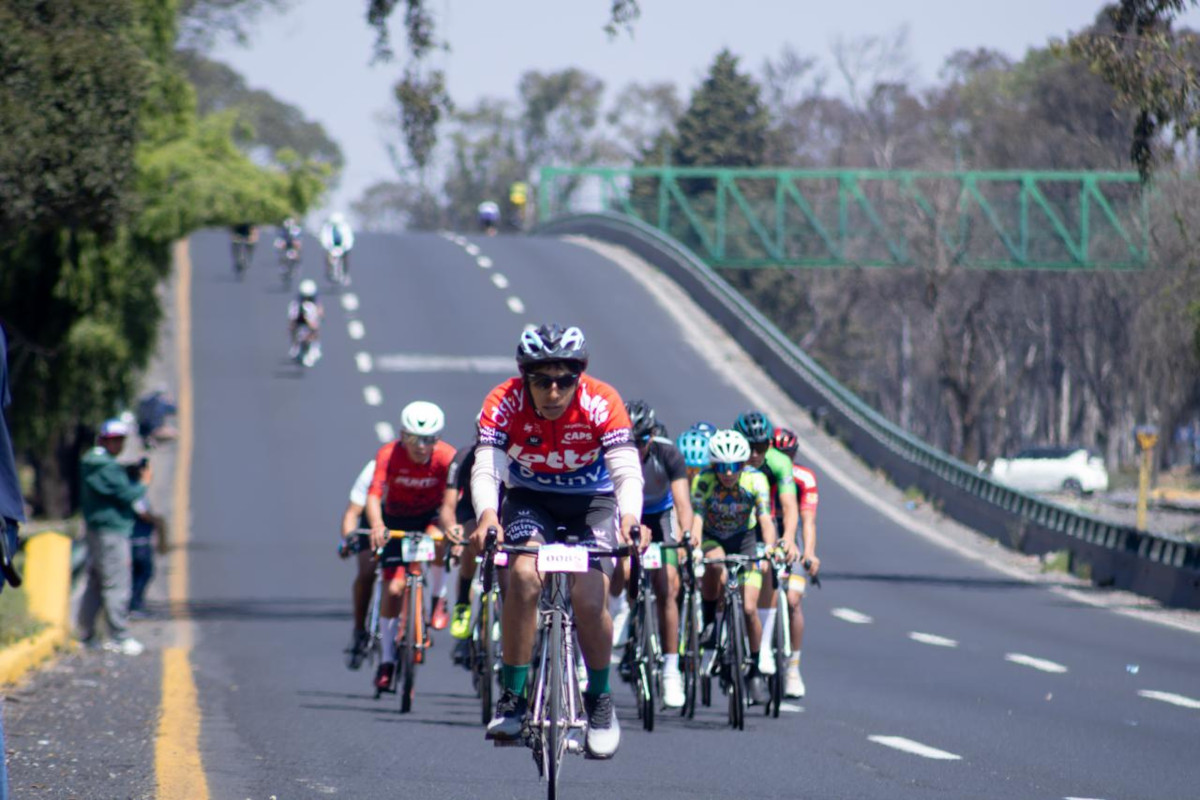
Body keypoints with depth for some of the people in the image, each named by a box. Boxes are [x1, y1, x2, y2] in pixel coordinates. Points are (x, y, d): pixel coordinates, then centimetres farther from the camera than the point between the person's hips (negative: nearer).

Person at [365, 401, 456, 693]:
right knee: (394, 587, -11)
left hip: (430, 518, 0)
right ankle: (387, 661, 3)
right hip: (396, 521, 0)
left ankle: (437, 600, -9)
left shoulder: (446, 457, -24)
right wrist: (377, 525, -53)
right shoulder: (389, 454, -26)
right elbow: (374, 495, -35)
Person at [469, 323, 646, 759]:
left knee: (589, 599, -21)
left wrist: (630, 519, -51)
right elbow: (485, 469, -31)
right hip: (530, 499, 1)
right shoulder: (505, 402, -22)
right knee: (524, 574, -28)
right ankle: (512, 697, -16)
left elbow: (628, 472, -31)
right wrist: (487, 514, -52)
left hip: (591, 502, -1)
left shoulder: (602, 403, -24)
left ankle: (599, 699, 5)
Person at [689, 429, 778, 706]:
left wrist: (770, 548, -50)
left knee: (749, 608, -10)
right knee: (714, 566, -38)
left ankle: (755, 669, 10)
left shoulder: (755, 480, -24)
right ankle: (709, 623, -16)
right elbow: (696, 517, -34)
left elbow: (765, 519, -32)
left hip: (745, 539, 1)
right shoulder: (704, 480, -26)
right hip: (712, 538, -1)